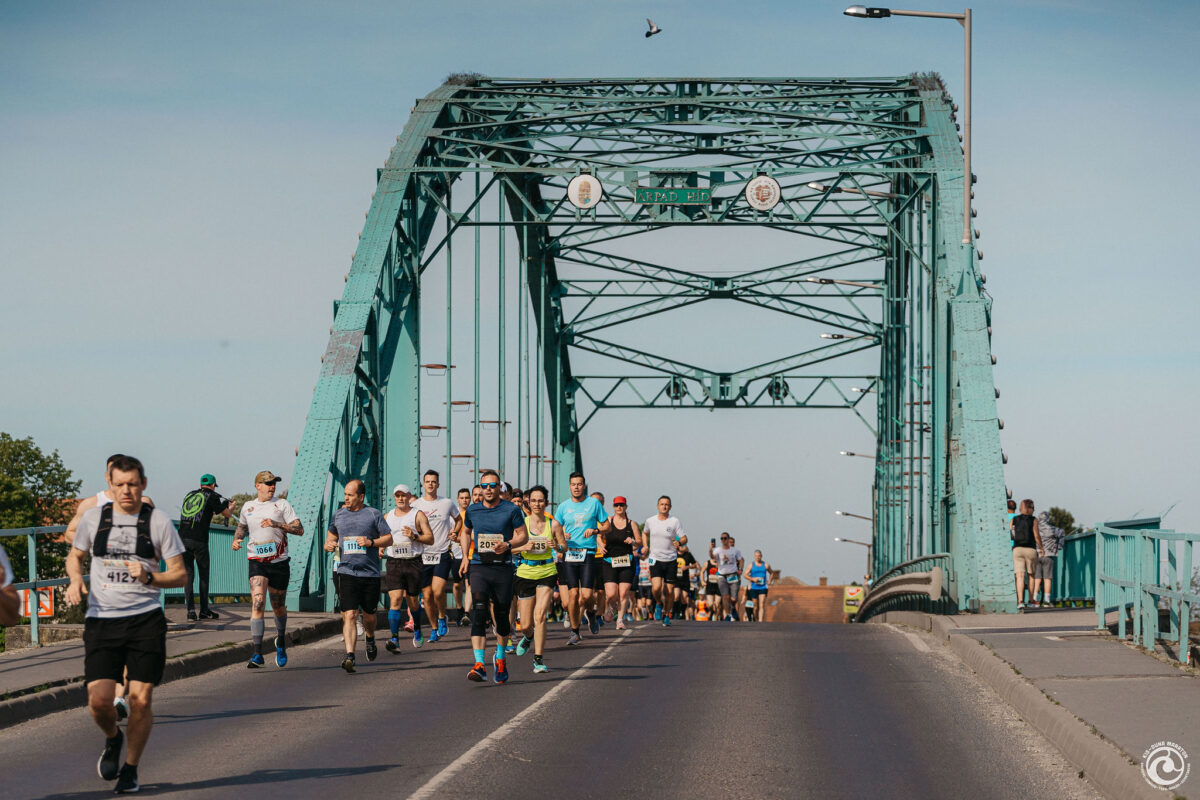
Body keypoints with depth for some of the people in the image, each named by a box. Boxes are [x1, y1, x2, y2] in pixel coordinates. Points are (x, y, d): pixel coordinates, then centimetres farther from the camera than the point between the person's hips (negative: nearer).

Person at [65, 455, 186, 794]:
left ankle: (130, 769, 15)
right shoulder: (94, 518, 5)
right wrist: (75, 580, 1)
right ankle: (112, 739, 24)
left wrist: (149, 578, -17)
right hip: (102, 619, 1)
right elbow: (75, 555, 22)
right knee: (99, 700, -10)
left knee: (140, 699, -4)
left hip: (146, 619, -1)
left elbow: (180, 574, 3)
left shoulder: (158, 522, 0)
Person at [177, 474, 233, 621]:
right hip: (199, 540, -4)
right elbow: (227, 514, 12)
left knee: (188, 575, 5)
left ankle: (190, 610, -4)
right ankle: (204, 611, 12)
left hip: (183, 538, 4)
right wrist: (231, 507, 35)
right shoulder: (212, 496, 4)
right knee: (203, 575, 8)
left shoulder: (189, 495, 19)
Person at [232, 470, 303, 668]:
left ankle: (281, 642, 42)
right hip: (257, 561, 0)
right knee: (257, 604, -18)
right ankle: (257, 654, -22)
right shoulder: (248, 507, 10)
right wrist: (236, 540, 8)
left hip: (279, 562, 0)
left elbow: (299, 530, -5)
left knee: (278, 607, 12)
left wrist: (277, 524, -18)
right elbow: (242, 526, 29)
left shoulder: (282, 505, 2)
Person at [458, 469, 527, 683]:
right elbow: (466, 532, 25)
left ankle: (500, 657, 35)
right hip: (478, 567, 1)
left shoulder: (511, 510, -1)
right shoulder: (472, 510, 8)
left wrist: (508, 544, -16)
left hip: (503, 568, -1)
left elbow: (523, 535, 3)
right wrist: (465, 557, 14)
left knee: (502, 615, 9)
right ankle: (479, 664, -24)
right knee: (479, 612, -16)